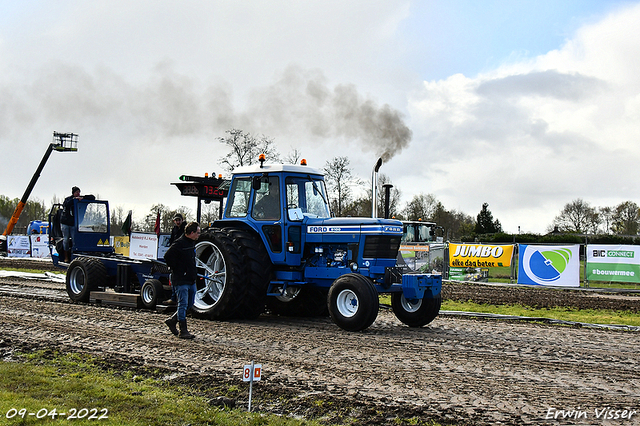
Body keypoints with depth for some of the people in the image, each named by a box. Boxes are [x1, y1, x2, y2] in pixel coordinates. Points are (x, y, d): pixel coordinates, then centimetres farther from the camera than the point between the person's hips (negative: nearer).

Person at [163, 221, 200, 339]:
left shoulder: (192, 243, 12)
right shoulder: (179, 244, -16)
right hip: (181, 280, -9)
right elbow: (168, 257, -20)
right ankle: (183, 331, -1)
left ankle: (172, 320, 29)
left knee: (190, 304, 14)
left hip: (191, 280, 9)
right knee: (183, 304, -6)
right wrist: (177, 269, -13)